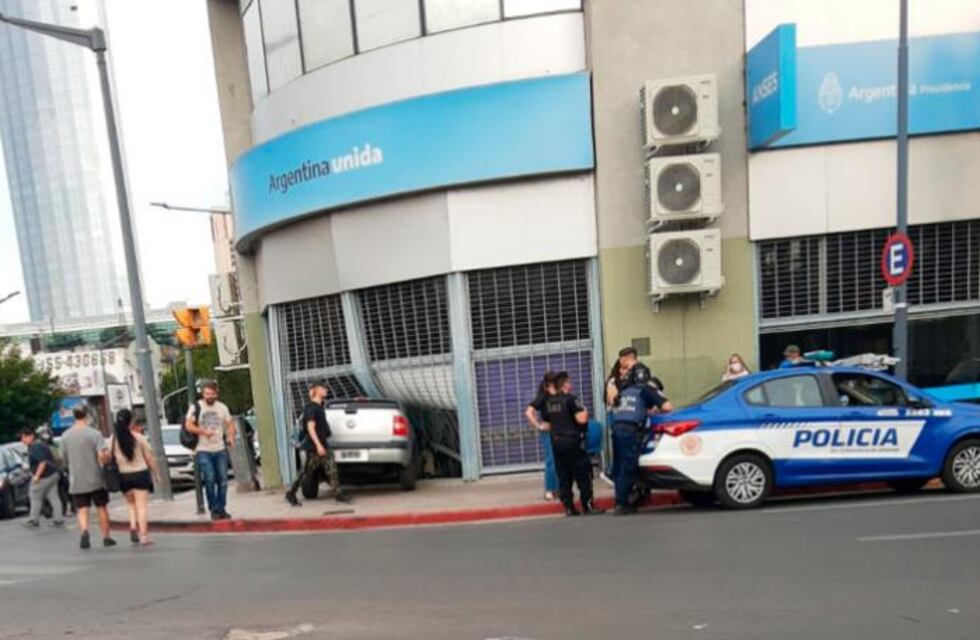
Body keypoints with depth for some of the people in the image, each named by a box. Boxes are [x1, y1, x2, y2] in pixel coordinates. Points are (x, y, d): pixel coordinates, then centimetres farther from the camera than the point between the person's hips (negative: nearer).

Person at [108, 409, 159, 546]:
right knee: (141, 505, 0)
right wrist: (156, 472, 7)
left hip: (123, 475, 3)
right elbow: (149, 457, -3)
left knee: (131, 504, 23)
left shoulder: (112, 440, -2)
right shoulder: (139, 437, -7)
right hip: (140, 473, -3)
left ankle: (133, 526, 3)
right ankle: (143, 536, -2)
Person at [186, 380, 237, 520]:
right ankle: (213, 509, 2)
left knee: (223, 480, 2)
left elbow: (230, 424, 13)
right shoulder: (196, 407, 0)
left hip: (220, 450, 3)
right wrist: (203, 431, -23)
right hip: (203, 450, -3)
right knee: (210, 478, -13)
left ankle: (221, 508, 14)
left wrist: (231, 437, -6)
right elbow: (189, 426, -7)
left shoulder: (222, 407, 10)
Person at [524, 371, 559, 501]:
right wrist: (539, 426, -16)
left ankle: (558, 489, 23)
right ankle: (549, 490, 14)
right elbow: (528, 412, -19)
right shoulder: (543, 397, -12)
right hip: (548, 432, -6)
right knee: (551, 462, 0)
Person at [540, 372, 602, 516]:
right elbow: (581, 419, -20)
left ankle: (569, 507, 12)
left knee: (563, 477, 9)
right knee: (583, 475, 2)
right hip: (572, 442, -7)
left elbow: (546, 423, 17)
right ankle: (588, 506, 4)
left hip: (556, 443, 7)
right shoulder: (570, 399, -12)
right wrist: (585, 412, 0)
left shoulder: (548, 403, 10)